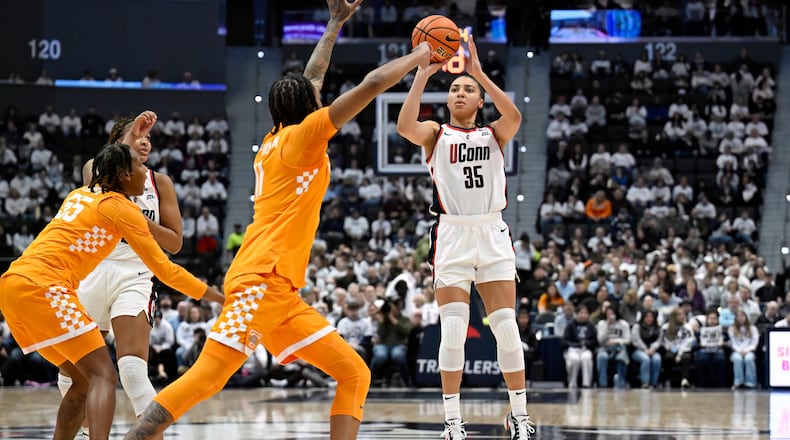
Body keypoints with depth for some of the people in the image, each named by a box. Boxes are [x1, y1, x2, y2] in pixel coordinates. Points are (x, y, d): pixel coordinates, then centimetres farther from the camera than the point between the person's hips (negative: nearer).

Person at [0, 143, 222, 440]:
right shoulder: (122, 208, 0)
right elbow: (163, 268, 0)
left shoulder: (81, 194, 22)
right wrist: (216, 296, 5)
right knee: (104, 377, -12)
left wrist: (130, 142, 56)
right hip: (42, 288, -9)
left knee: (84, 380, 16)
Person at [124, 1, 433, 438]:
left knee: (354, 375, 3)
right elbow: (371, 85, -4)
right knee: (206, 377, -16)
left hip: (281, 293, 9)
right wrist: (418, 56, 9)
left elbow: (310, 81, 37)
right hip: (261, 280, -9)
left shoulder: (274, 141, 20)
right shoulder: (301, 136, -1)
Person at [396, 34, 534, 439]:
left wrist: (478, 71, -16)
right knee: (453, 330, -7)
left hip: (492, 234, 1)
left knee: (506, 326, -2)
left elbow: (514, 117, -13)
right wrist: (423, 74, -17)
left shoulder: (494, 134, 10)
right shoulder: (436, 134, 7)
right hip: (452, 235, -1)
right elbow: (405, 126, -16)